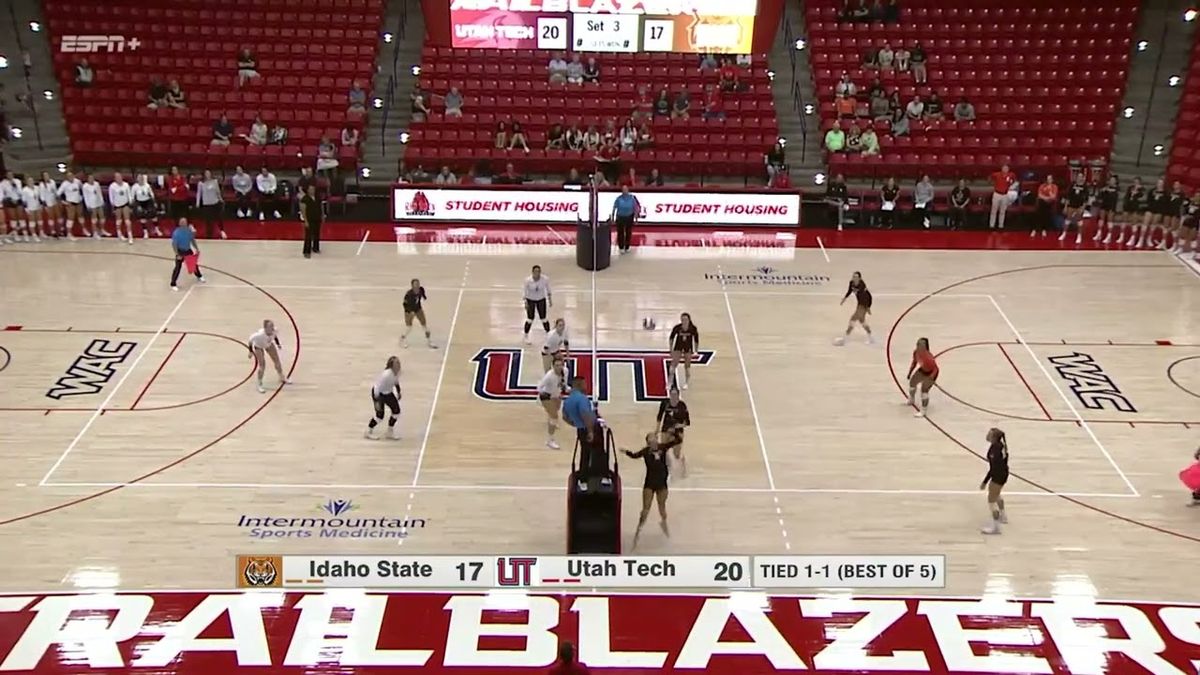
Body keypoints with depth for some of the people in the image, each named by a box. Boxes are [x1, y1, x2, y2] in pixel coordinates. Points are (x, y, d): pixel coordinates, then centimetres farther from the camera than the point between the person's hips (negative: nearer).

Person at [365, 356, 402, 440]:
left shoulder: (397, 372, -13)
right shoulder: (386, 374, -36)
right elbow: (377, 387, -31)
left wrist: (398, 392, 19)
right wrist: (376, 402, -29)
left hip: (388, 393, 8)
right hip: (378, 393, -8)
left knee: (396, 411, 4)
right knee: (380, 415, -7)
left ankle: (390, 432, 22)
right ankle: (368, 432, 17)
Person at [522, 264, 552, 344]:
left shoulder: (545, 279, -20)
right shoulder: (528, 280, -25)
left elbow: (548, 290, -3)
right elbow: (524, 291, -12)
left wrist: (550, 300, 2)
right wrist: (525, 302, -16)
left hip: (541, 300, 1)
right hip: (530, 300, -1)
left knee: (543, 319, 3)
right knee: (530, 319, 3)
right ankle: (526, 337, 23)